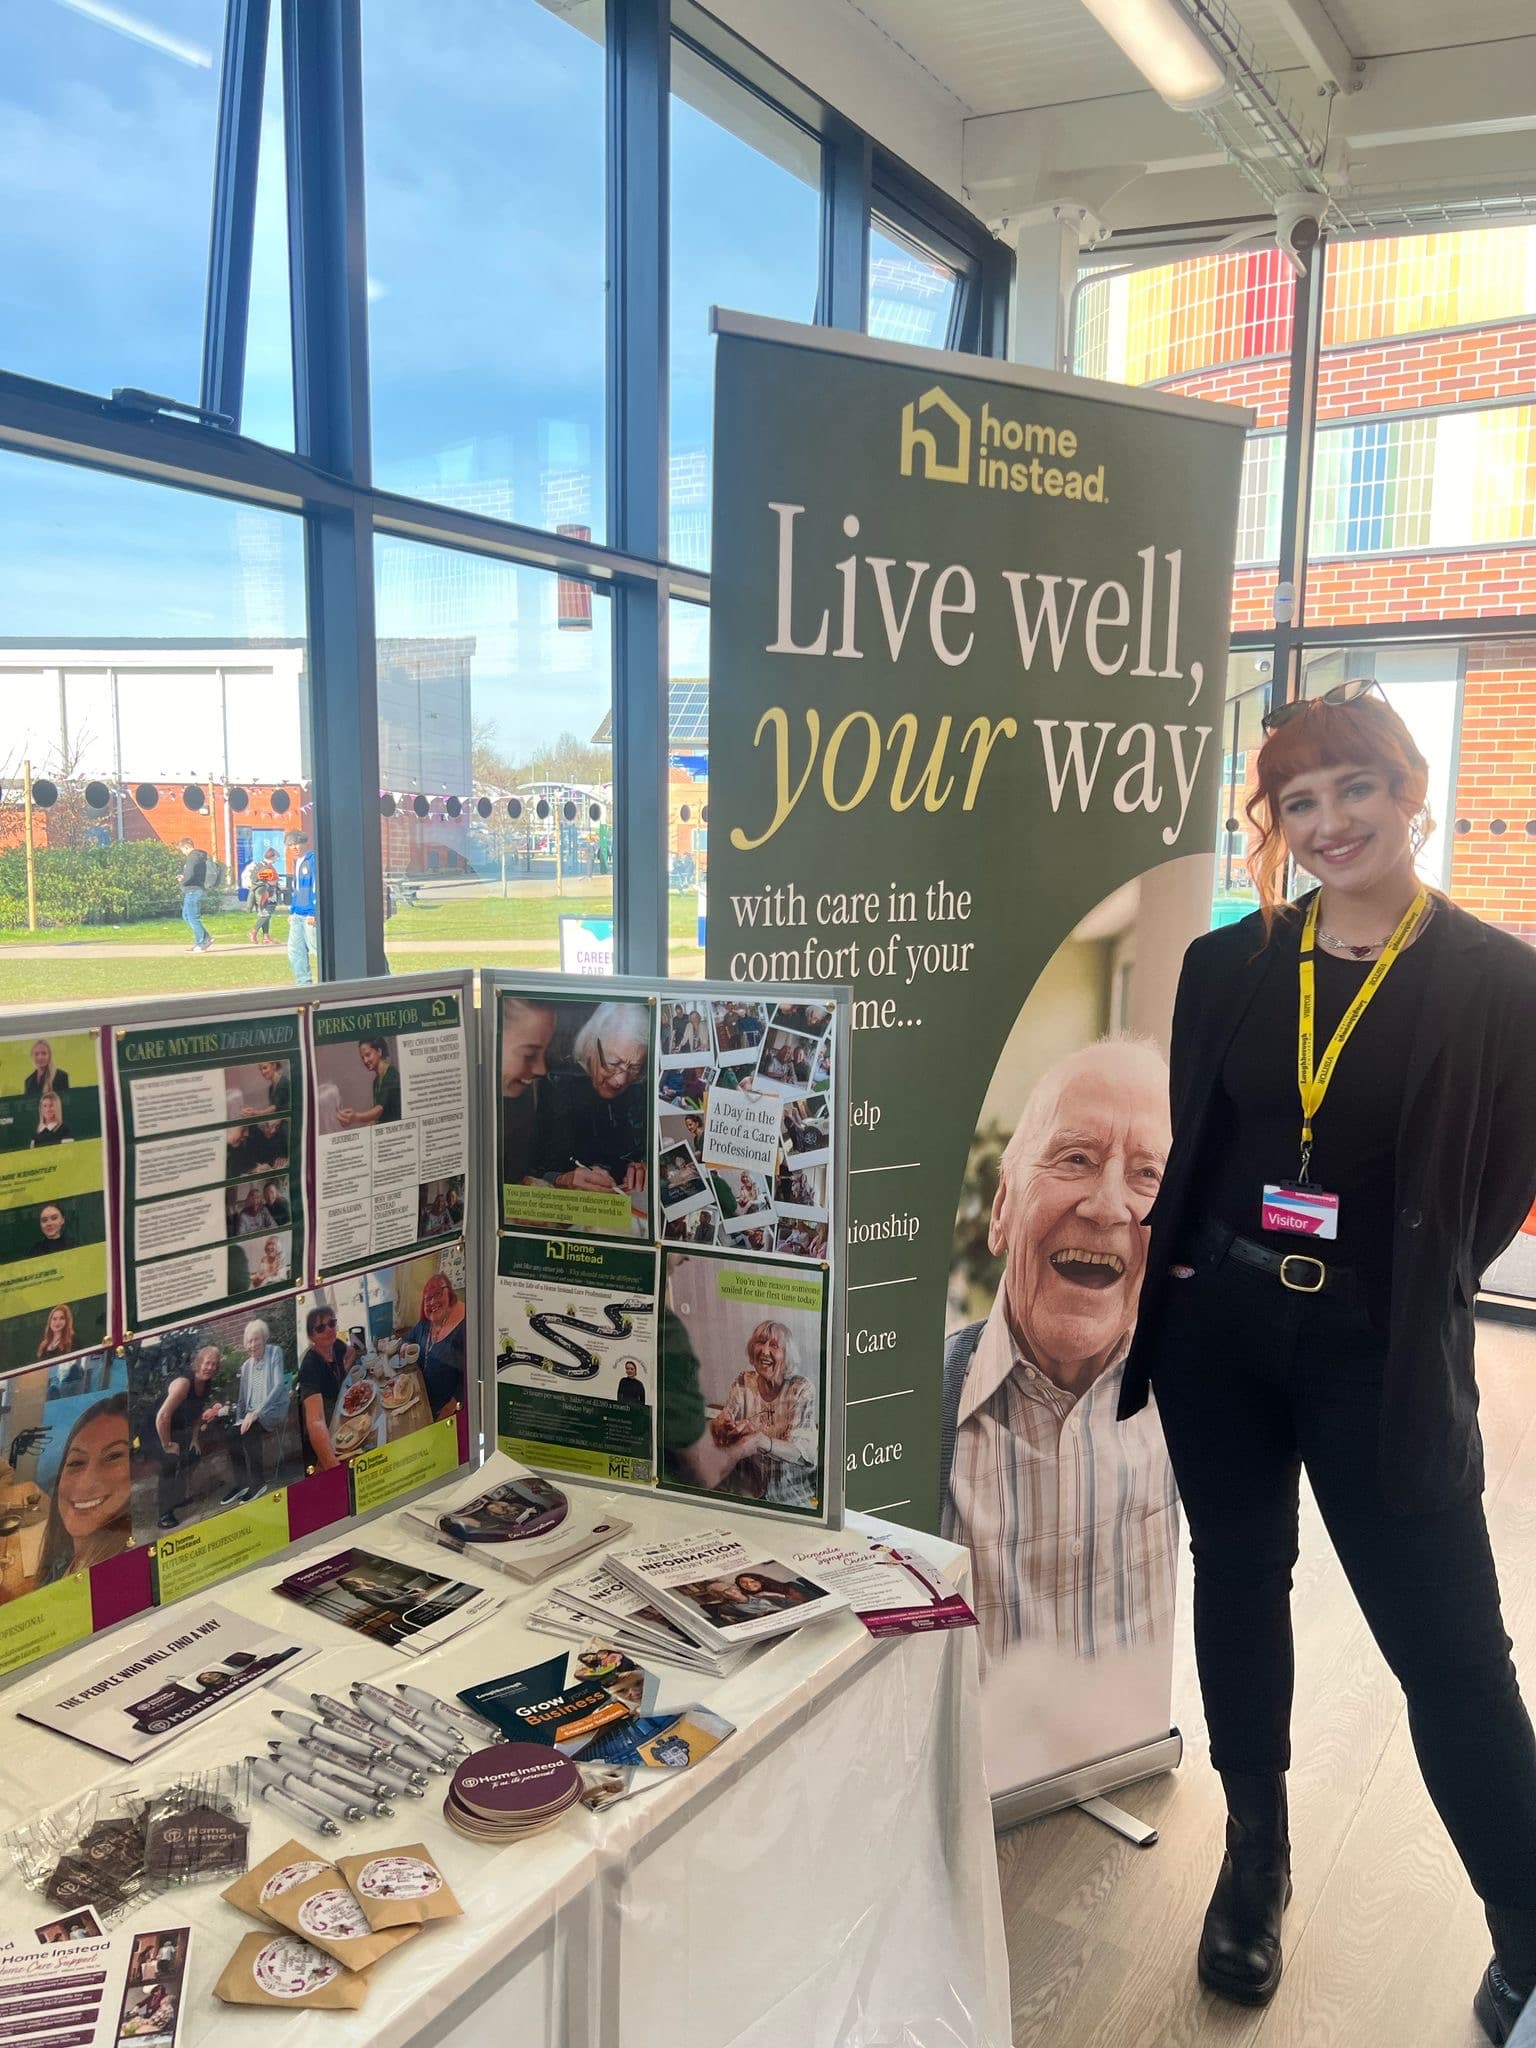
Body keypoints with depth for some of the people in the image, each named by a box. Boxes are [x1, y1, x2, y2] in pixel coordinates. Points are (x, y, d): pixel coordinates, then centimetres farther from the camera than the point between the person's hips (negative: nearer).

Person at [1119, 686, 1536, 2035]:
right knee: (1239, 1587, 16)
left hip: (1380, 1355, -3)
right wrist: (1183, 1266, 2)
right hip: (1218, 1327, 4)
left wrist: (1407, 1293, -1)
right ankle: (1257, 1859, 37)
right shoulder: (1226, 965, 2)